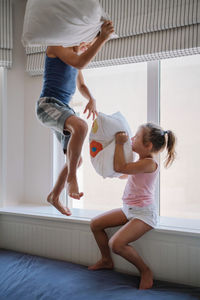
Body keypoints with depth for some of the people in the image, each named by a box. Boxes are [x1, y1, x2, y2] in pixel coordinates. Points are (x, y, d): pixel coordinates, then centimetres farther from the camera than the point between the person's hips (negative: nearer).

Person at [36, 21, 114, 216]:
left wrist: (91, 100, 6)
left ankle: (54, 197, 28)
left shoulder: (76, 54, 20)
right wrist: (103, 38, -30)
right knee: (81, 126, -38)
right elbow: (79, 64, -25)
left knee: (76, 160, 9)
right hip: (48, 105, -9)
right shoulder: (56, 45, -5)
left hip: (64, 110, 9)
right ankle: (71, 178, -24)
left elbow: (81, 86, 28)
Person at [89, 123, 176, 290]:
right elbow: (124, 173, 27)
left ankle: (145, 271, -4)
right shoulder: (141, 161, 9)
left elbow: (120, 167, -25)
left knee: (116, 244, -26)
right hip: (129, 210, 10)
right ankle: (106, 260, 28)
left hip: (144, 213, -10)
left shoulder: (150, 163, -20)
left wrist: (119, 143, -16)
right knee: (96, 224, 10)